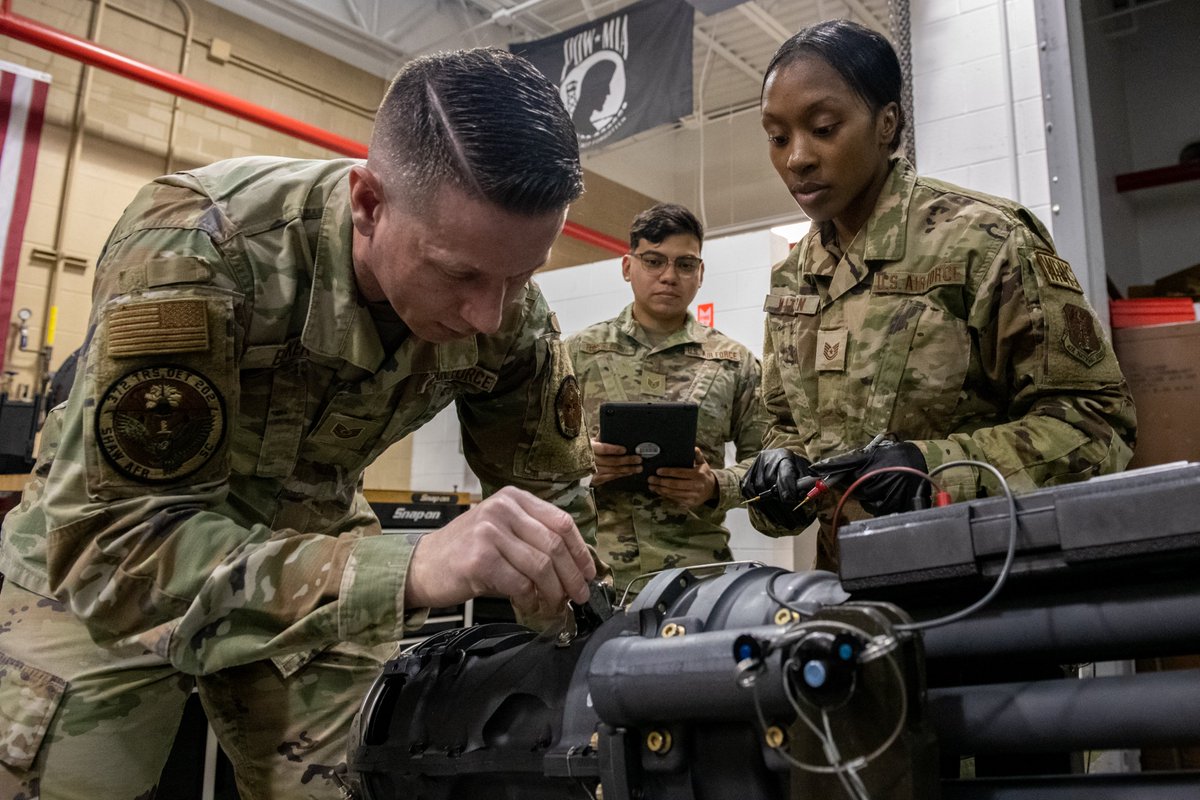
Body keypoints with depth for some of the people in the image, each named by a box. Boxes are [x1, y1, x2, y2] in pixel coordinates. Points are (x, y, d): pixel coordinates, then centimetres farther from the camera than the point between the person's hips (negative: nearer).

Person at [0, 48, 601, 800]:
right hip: (89, 555, -2)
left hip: (315, 555, 3)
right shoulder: (200, 244, -33)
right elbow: (116, 544, -38)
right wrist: (410, 567, -51)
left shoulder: (512, 316, -19)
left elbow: (558, 505, -7)